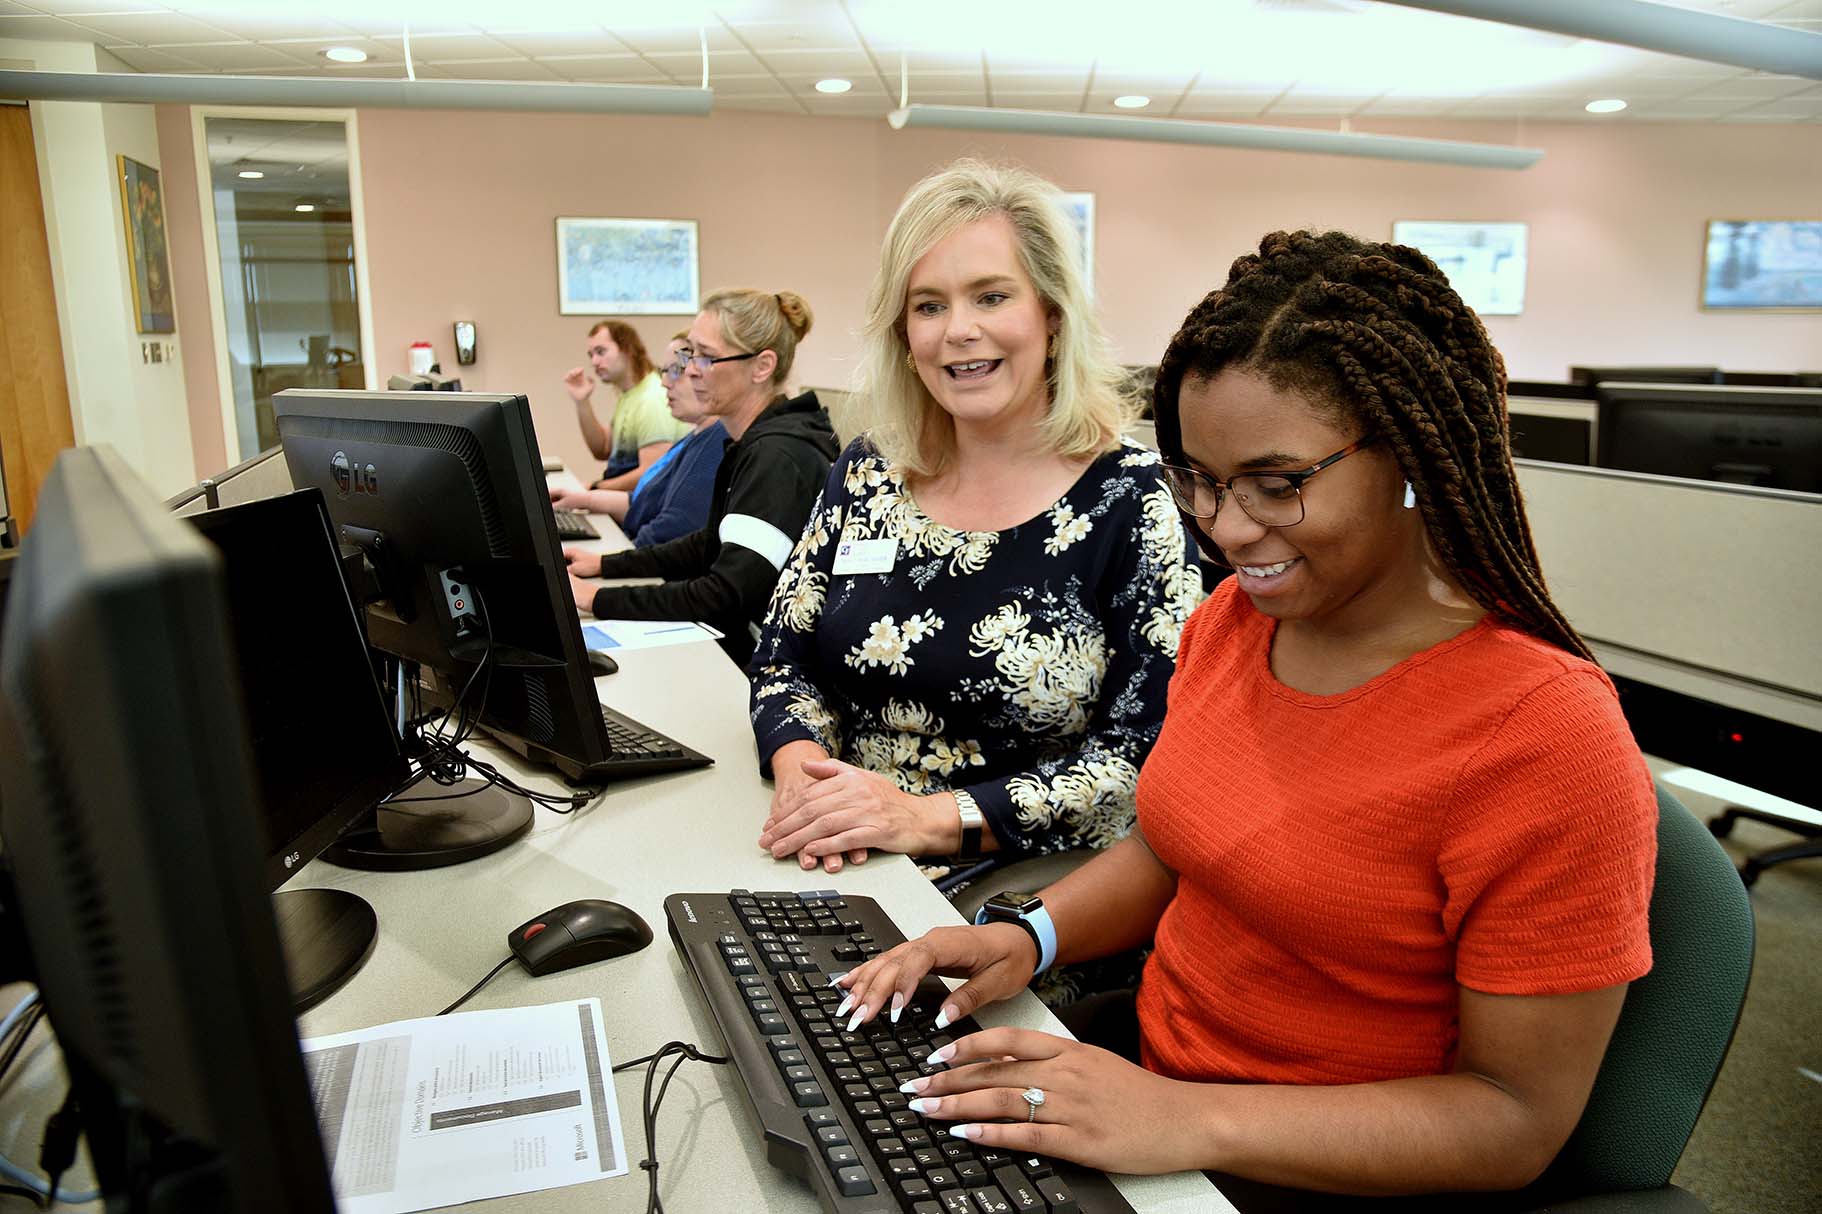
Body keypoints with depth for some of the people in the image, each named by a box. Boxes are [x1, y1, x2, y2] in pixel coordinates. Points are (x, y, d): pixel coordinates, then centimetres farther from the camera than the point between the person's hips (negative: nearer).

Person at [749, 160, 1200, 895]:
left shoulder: (1128, 501, -8)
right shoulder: (866, 473, 5)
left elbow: (1144, 757, -12)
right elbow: (783, 659, 9)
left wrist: (928, 818, -20)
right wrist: (804, 771, -13)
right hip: (847, 875, 5)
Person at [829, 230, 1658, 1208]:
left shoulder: (1545, 738, -23)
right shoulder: (1230, 618, -2)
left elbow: (1519, 1117, -17)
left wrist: (1192, 1123, -25)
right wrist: (1027, 932, -8)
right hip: (1143, 1055, 6)